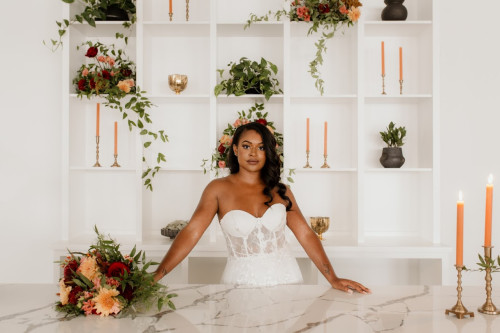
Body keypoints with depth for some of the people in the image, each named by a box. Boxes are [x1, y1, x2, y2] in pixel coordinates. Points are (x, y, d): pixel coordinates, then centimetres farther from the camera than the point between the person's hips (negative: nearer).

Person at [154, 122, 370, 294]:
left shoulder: (280, 191, 4)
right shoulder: (218, 189, -4)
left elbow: (305, 235, 2)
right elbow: (191, 233, -11)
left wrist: (333, 279, -5)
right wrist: (154, 278, -20)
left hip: (286, 278, 2)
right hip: (241, 281, -2)